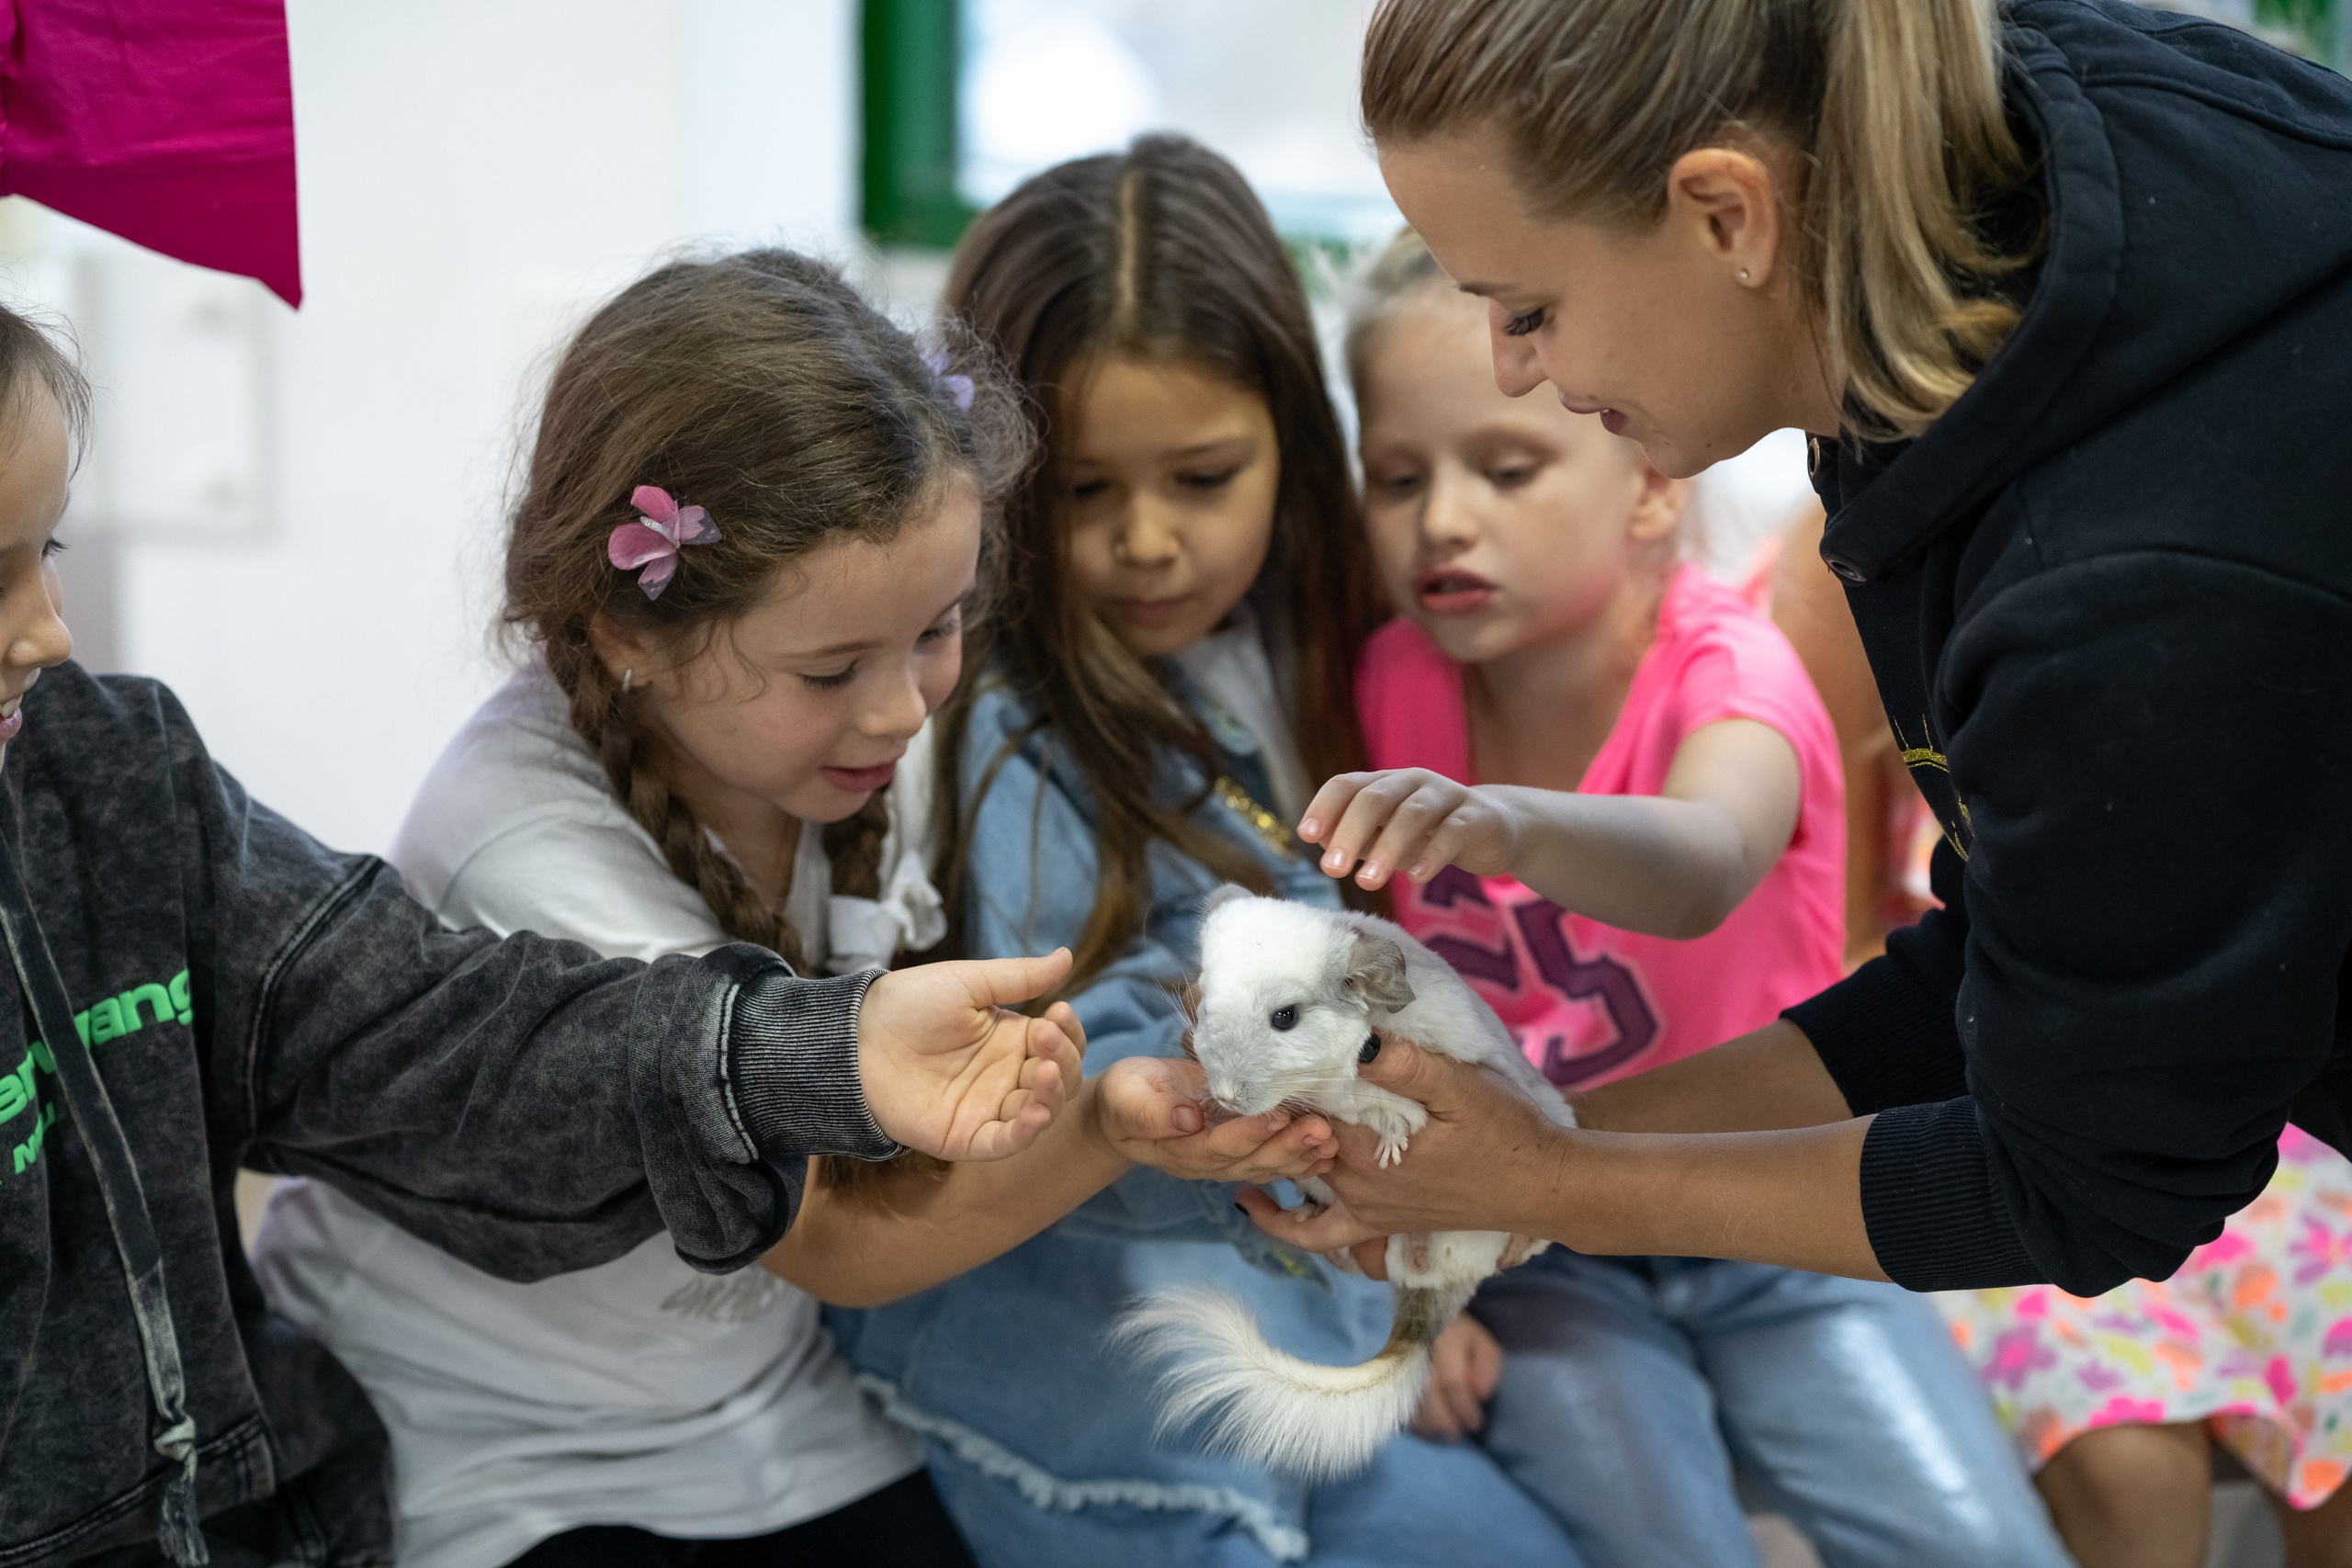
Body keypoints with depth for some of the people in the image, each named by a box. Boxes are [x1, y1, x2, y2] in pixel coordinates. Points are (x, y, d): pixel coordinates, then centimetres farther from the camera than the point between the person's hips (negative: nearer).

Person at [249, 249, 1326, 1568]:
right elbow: (839, 1244, -24)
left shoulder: (855, 741, -10)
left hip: (755, 1396, 6)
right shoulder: (536, 856, -30)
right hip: (487, 1453, -5)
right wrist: (1110, 1130, -40)